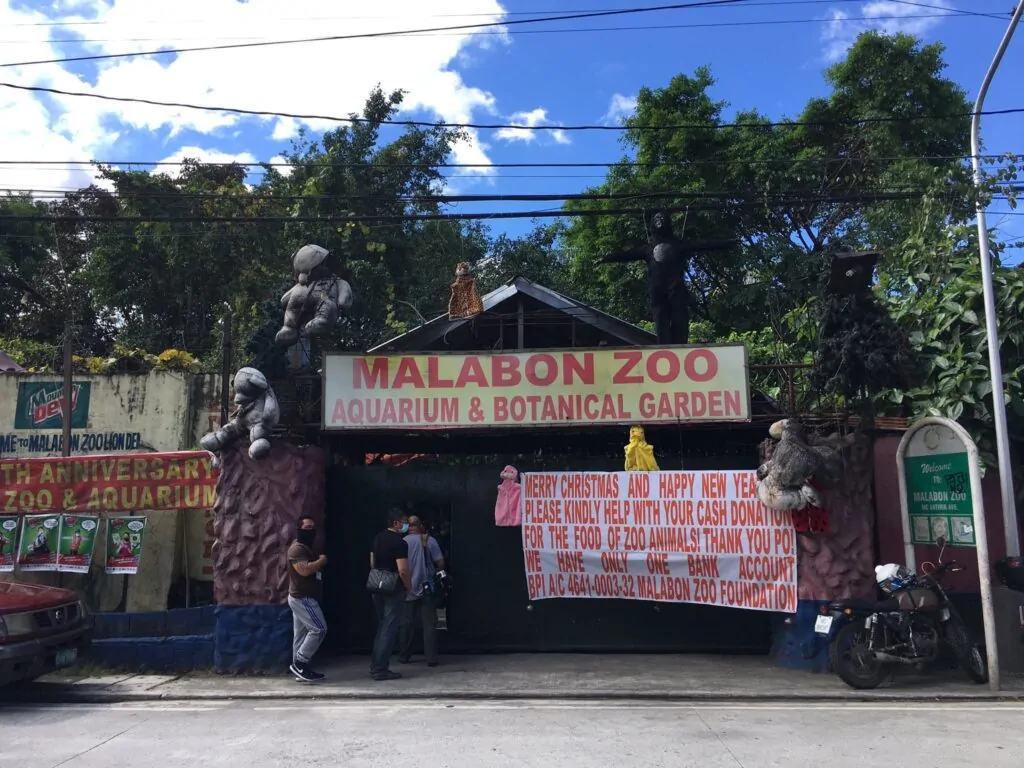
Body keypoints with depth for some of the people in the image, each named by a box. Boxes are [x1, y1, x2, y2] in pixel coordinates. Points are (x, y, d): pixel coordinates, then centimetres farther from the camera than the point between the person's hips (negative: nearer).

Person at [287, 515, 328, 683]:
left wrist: (319, 563, 5)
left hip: (302, 598, 11)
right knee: (319, 629, -11)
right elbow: (304, 570, -30)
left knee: (301, 634, 11)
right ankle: (299, 663, -5)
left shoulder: (305, 548, 18)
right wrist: (321, 561, -16)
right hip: (303, 598, -11)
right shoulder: (297, 548, -16)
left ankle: (300, 668, 16)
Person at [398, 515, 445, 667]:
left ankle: (404, 656, 19)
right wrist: (433, 570, 15)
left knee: (407, 623, 13)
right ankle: (431, 658, 0)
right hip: (426, 589, -2)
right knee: (429, 624, 3)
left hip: (407, 590, 2)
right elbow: (440, 564, -6)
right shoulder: (429, 541, -6)